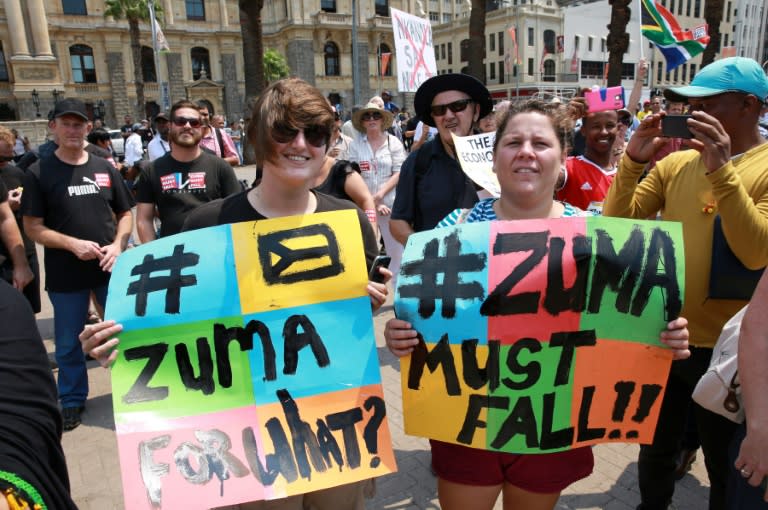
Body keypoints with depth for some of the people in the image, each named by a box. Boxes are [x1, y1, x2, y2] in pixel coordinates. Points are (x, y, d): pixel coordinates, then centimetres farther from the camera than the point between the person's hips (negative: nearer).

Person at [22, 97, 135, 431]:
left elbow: (125, 214, 9)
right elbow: (33, 228, -5)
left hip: (110, 267, 2)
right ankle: (72, 400, 30)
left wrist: (118, 245, -9)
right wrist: (73, 244, -20)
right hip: (65, 274, -2)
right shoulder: (39, 173, -3)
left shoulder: (104, 168, 5)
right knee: (68, 343, 10)